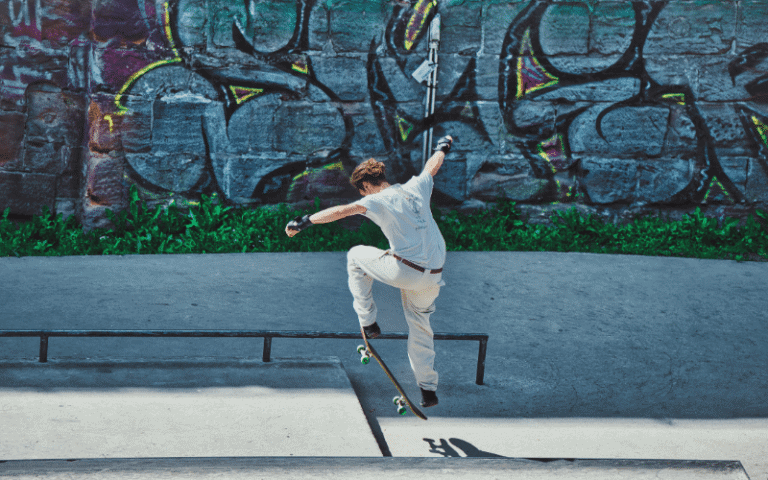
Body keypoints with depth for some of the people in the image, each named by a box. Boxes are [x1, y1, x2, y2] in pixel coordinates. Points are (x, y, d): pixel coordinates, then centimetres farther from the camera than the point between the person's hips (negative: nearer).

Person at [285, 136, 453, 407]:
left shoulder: (378, 201, -5)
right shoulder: (416, 188, 12)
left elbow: (343, 211, -19)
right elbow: (433, 166, 32)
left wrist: (305, 221, -18)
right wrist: (442, 148, 53)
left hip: (404, 270, -6)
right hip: (433, 275, 6)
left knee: (356, 256, 19)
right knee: (420, 325, 22)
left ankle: (368, 322, 19)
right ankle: (428, 390, 20)